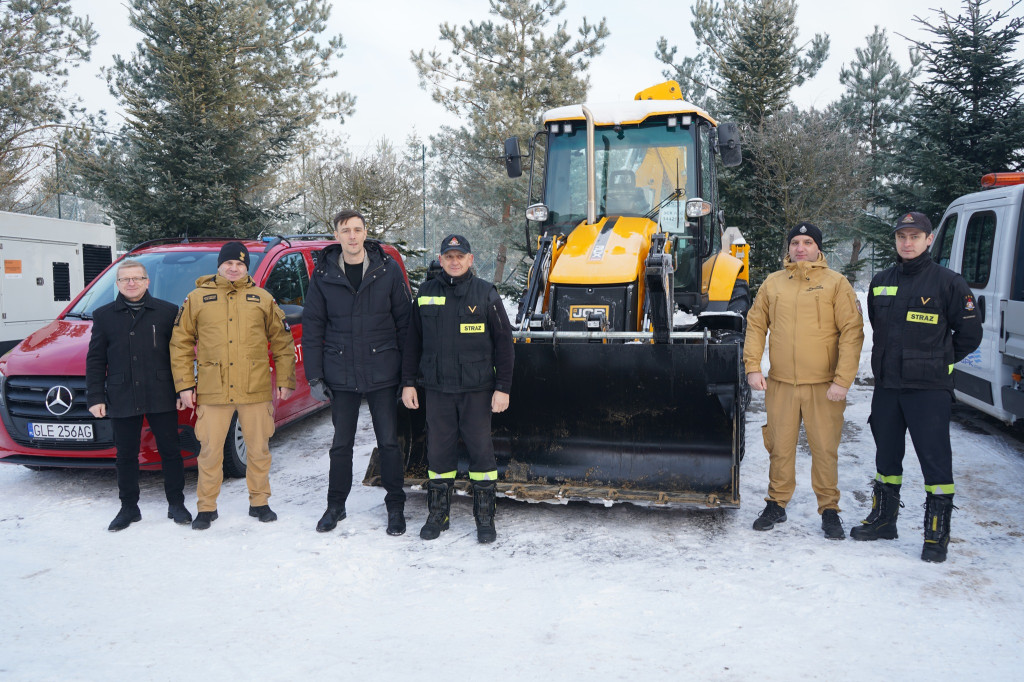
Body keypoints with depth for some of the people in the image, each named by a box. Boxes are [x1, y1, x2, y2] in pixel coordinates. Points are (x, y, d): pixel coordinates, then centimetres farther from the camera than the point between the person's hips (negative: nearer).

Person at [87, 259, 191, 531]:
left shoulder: (167, 312, 2)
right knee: (126, 456, 10)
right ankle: (129, 508, 23)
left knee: (170, 451, 5)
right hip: (121, 400, 2)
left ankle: (176, 504, 18)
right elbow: (95, 360, 8)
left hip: (162, 398, -1)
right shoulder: (104, 316, 7)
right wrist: (95, 397, 1)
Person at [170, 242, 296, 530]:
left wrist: (285, 380, 6)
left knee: (259, 450, 8)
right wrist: (184, 384, 2)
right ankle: (207, 508, 21)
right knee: (210, 451, 6)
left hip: (256, 390, 1)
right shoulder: (197, 298, 6)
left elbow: (282, 342, 11)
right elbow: (180, 344, 7)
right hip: (212, 391, 0)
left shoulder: (262, 299, 8)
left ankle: (259, 502, 25)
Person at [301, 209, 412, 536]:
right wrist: (314, 377, 0)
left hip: (382, 373, -1)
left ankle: (395, 506, 21)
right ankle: (336, 505, 29)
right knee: (341, 444, 12)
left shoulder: (387, 269, -1)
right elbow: (312, 328, 5)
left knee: (389, 442, 5)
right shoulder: (324, 275, 1)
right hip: (341, 375, 1)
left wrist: (407, 371, 0)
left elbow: (404, 321, 2)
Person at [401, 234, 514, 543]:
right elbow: (413, 341, 12)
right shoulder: (426, 293, 7)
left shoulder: (486, 294, -1)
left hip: (477, 390, -2)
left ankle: (485, 517, 17)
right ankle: (437, 514, 23)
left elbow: (503, 342, -1)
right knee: (438, 451, 8)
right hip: (437, 389, 2)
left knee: (481, 449, 3)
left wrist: (502, 387, -5)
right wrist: (408, 382, 8)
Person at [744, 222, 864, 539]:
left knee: (825, 449, 4)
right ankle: (777, 504, 25)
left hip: (823, 386, -2)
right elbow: (755, 325, 12)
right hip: (780, 383, 2)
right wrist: (753, 367, 0)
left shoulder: (836, 283, 0)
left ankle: (829, 510, 20)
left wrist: (842, 380, -11)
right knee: (780, 447, 9)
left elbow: (852, 332, -4)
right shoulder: (772, 283, 9)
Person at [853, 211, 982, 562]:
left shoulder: (948, 282, -5)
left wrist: (940, 362, 6)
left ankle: (937, 534, 10)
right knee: (886, 455, 16)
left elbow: (970, 333, 1)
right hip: (886, 385, 5)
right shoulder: (880, 282, 9)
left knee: (935, 460, -2)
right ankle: (883, 519, 31)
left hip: (929, 389, -5)